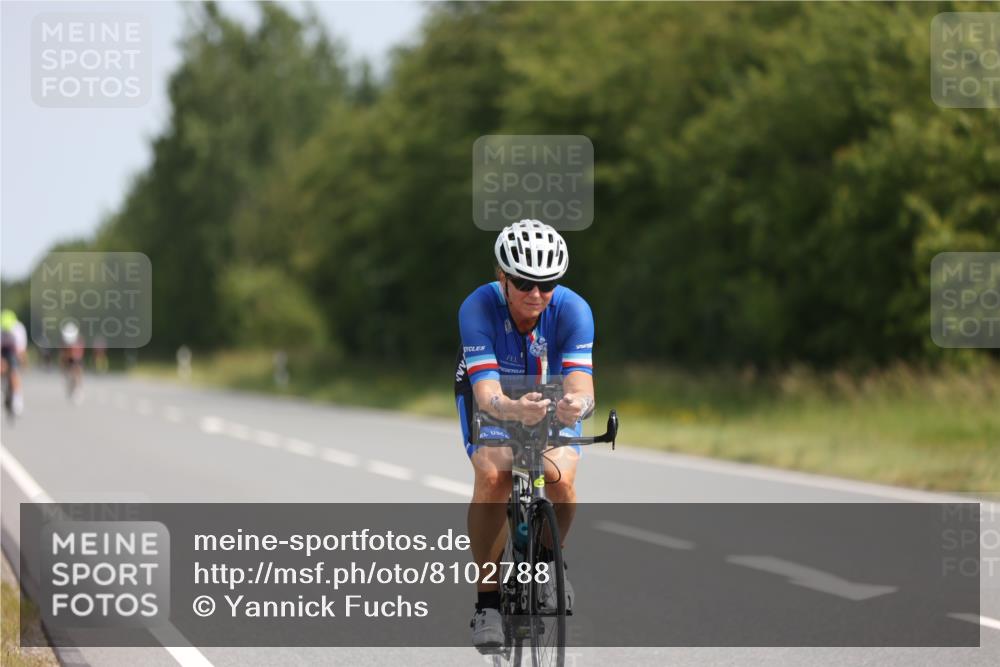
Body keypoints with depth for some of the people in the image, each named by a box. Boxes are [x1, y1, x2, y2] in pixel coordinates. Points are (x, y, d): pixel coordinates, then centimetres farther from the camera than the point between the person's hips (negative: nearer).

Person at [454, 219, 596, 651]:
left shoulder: (572, 310, -30)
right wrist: (514, 410, -64)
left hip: (551, 393, 1)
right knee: (492, 475, -28)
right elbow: (487, 394, -41)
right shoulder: (478, 308, -32)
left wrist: (576, 404, -65)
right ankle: (487, 598, -14)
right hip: (494, 396, -1)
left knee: (560, 477, -26)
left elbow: (581, 385, -40)